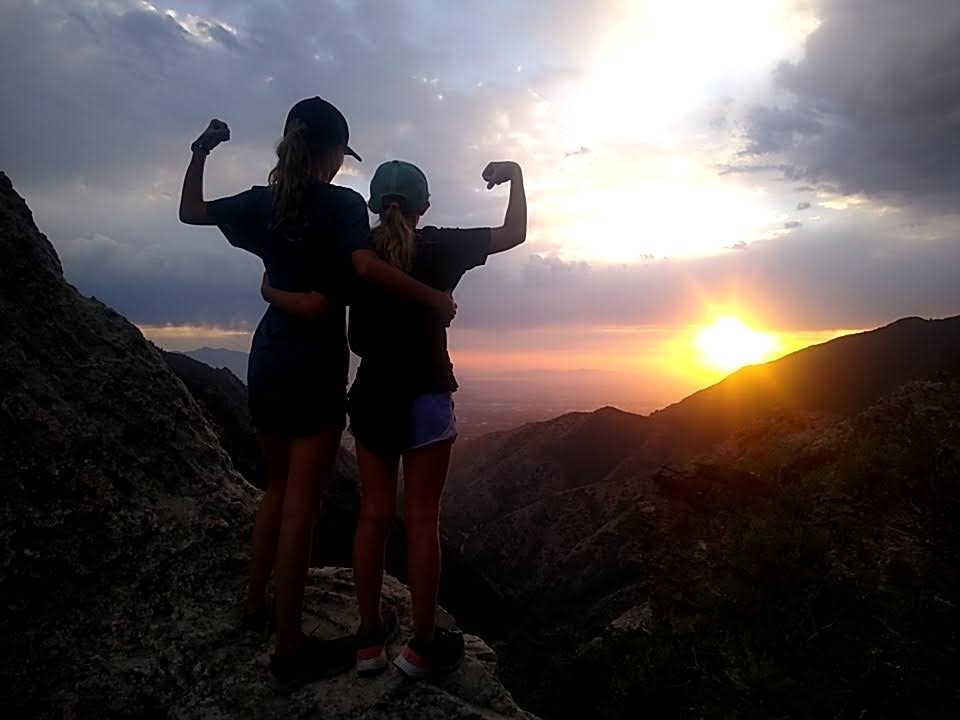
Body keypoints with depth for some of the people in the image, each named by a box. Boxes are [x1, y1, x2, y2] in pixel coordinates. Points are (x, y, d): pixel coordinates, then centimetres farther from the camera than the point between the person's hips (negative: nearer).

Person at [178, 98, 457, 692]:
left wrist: (201, 152, 30)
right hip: (315, 369, -7)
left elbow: (190, 211, 21)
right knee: (302, 507, -2)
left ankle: (256, 604, 36)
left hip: (268, 364, 7)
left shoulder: (262, 202, 9)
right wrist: (433, 298, -17)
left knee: (280, 489, 22)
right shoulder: (343, 204, -9)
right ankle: (290, 652, 8)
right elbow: (367, 266, -25)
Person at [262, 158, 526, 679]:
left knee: (373, 514, 10)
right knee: (421, 519, 3)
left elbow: (310, 307, -14)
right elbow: (515, 233, 4)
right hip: (426, 399, -3)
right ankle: (422, 646, 13)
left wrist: (269, 290, 1)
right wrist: (516, 176, 14)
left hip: (371, 397, 3)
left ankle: (369, 640, 19)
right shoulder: (440, 248, -5)